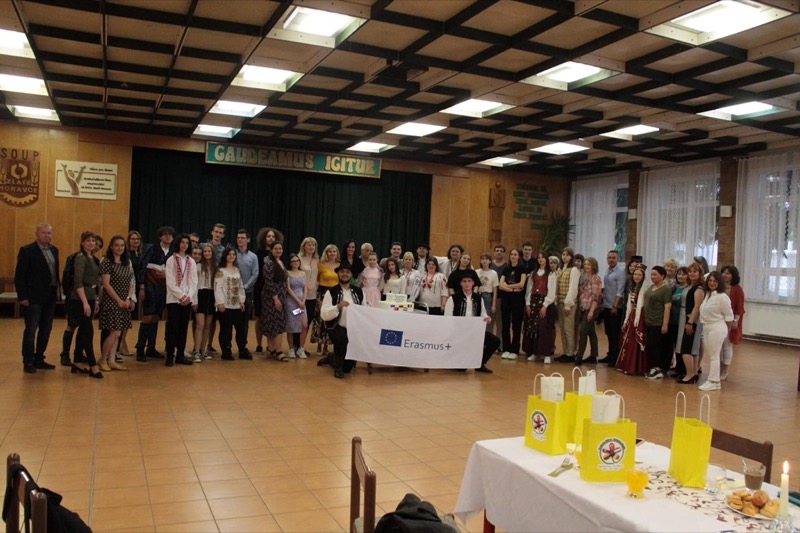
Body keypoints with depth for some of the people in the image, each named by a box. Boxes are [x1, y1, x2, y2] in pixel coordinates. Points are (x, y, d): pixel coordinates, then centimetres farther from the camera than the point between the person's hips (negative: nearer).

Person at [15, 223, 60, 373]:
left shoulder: (54, 250, 11)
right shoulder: (27, 250, -8)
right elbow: (19, 276, -9)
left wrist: (57, 292, 8)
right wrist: (22, 296, -14)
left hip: (50, 297, 7)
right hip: (33, 298, -6)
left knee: (46, 330, 11)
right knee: (31, 330, -1)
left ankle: (39, 359, 21)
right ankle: (28, 362, 8)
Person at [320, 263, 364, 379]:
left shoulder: (358, 292, 5)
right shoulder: (331, 292, -7)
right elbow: (324, 315, -15)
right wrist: (338, 307, -30)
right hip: (336, 328, -4)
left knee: (348, 368, 10)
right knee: (342, 338, -40)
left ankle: (330, 359, 44)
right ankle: (338, 368, -15)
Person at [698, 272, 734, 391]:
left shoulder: (722, 297, -14)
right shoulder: (707, 294, 11)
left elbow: (729, 315, -9)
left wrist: (726, 330, -1)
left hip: (716, 328, -8)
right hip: (707, 327, 8)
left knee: (714, 355, -4)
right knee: (709, 355, 12)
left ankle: (714, 381, 1)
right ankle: (712, 379, 20)